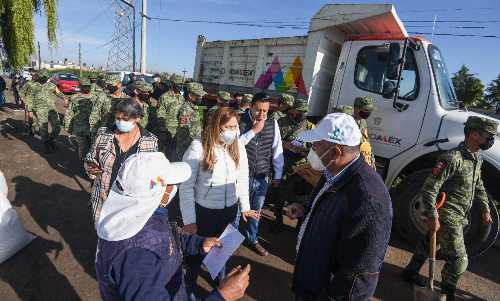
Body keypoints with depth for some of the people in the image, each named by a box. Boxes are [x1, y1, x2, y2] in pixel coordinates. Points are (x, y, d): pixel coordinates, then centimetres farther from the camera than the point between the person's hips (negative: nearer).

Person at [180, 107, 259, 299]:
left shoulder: (238, 147, -6)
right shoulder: (198, 147, -20)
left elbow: (242, 179, 4)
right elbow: (186, 186, -16)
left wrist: (245, 207, 1)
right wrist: (189, 220, -14)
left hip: (230, 210, 4)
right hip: (203, 211, -3)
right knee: (197, 253, 16)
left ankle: (220, 280, 53)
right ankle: (188, 289, 45)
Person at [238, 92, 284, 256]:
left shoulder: (273, 124, -4)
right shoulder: (240, 121, -12)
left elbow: (277, 151, 2)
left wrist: (277, 176, 5)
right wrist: (253, 131, -24)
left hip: (263, 177, 3)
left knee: (256, 211, 20)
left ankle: (252, 239, 44)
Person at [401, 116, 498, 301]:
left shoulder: (477, 158, 7)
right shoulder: (452, 159, -24)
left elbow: (478, 186, 22)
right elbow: (429, 189, -26)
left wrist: (485, 209, 20)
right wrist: (432, 217, -24)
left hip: (458, 216, 10)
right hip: (448, 218, -10)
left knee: (429, 243, 23)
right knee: (459, 261, -1)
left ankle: (410, 272, 42)